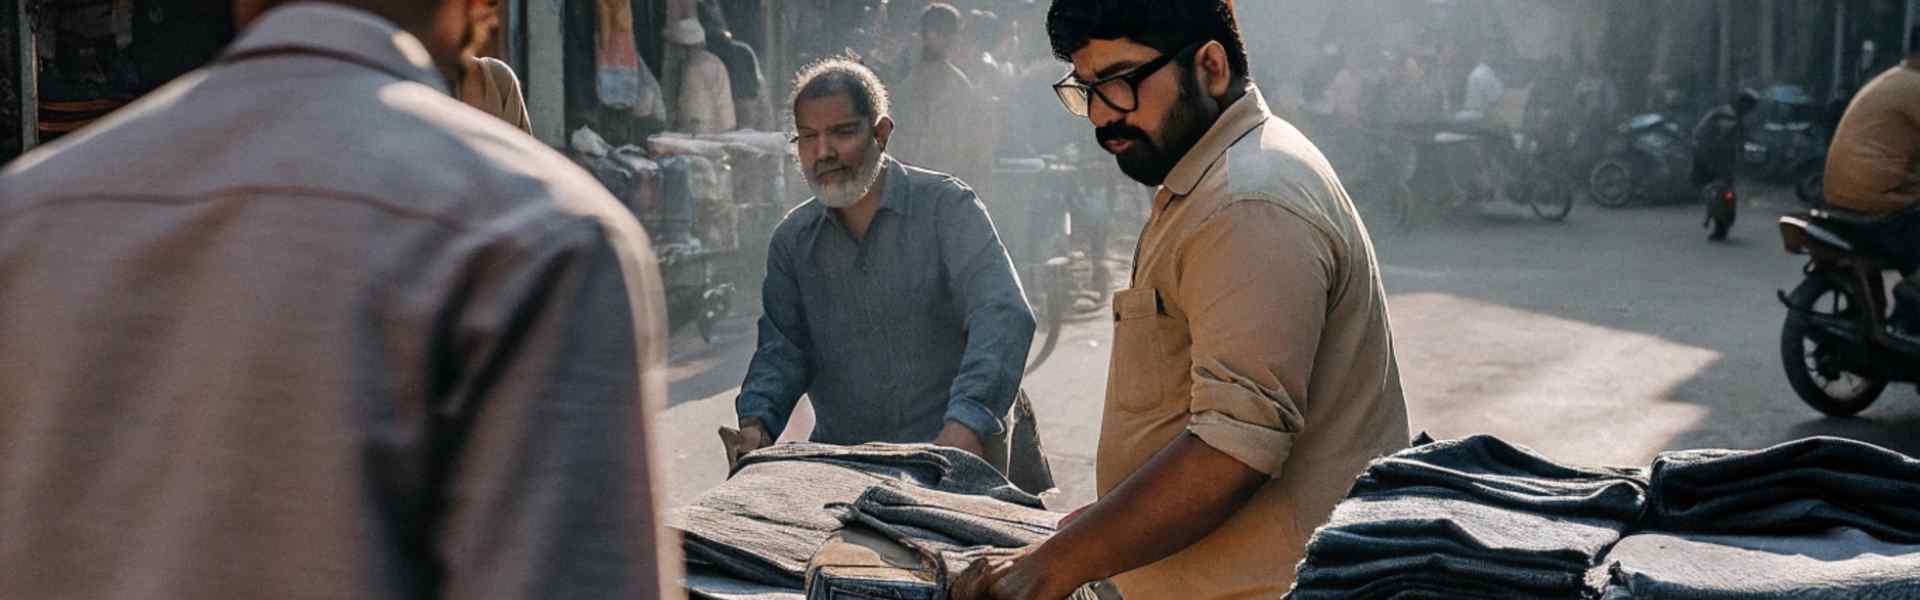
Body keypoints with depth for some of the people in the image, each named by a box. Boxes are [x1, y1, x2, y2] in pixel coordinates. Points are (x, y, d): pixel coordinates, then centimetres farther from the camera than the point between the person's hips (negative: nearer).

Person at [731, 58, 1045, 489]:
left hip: (955, 458, -3)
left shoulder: (946, 206, -5)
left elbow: (1003, 317, -18)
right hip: (839, 463, 3)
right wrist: (756, 422, -11)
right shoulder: (793, 239, 10)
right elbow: (783, 347, 11)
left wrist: (966, 421, -33)